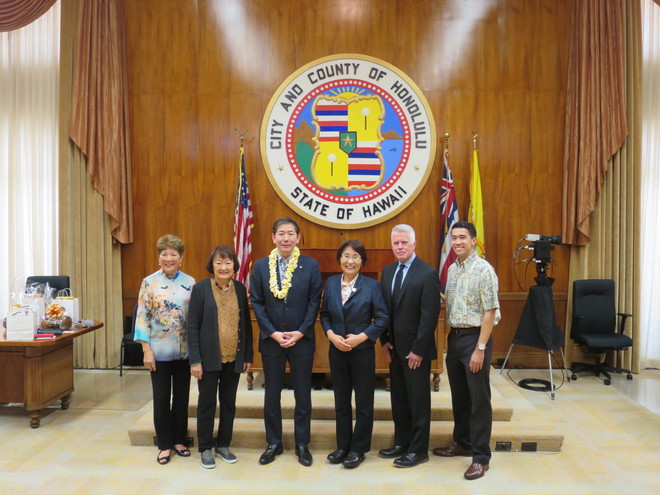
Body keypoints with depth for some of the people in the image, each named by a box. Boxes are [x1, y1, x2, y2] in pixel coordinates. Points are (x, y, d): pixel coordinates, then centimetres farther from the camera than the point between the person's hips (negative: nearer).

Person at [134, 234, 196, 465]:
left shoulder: (190, 282, 2)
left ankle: (179, 440, 29)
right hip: (159, 351, -2)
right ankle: (165, 444, 24)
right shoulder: (149, 283, -3)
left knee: (182, 397, 12)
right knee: (161, 399, 8)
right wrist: (147, 350, -9)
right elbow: (142, 318, -4)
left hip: (184, 351, 2)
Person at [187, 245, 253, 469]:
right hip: (209, 358, -3)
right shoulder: (200, 288, -8)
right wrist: (195, 360, -11)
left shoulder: (240, 289, 2)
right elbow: (192, 326, -8)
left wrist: (248, 356, 5)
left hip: (234, 358, 3)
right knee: (207, 403, 10)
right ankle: (205, 448, 26)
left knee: (229, 403, 14)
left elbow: (246, 323, 6)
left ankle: (223, 445, 31)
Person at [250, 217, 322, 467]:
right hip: (271, 340, 1)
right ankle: (274, 443, 30)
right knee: (272, 394, 13)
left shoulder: (311, 265, -4)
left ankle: (302, 444, 27)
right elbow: (257, 303, -2)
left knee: (303, 394, 10)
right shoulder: (261, 266, 0)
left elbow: (314, 302, -5)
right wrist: (273, 333, -10)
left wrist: (300, 333, -12)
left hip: (302, 340, -1)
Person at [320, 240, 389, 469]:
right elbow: (324, 314, 6)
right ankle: (343, 446, 30)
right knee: (341, 401, 14)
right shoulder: (331, 283, 0)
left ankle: (358, 449, 24)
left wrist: (361, 337, -17)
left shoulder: (371, 285, -9)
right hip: (337, 351, 3)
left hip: (363, 351, -3)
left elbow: (382, 318, -9)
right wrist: (332, 335, -10)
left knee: (363, 402, 8)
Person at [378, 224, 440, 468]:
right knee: (398, 398, 15)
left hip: (416, 349, -6)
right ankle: (402, 443, 30)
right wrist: (385, 341, 4)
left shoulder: (428, 274, -13)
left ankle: (418, 450, 20)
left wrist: (418, 350, -16)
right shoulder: (387, 271, 8)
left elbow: (430, 316, -15)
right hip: (395, 347, 6)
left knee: (418, 400, 6)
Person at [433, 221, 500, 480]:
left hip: (475, 338, -7)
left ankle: (480, 456, 15)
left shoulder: (483, 269, -13)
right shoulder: (452, 269, 9)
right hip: (455, 338, 7)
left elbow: (490, 313, -15)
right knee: (459, 396, 17)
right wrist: (450, 339, 11)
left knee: (479, 399, 3)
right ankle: (462, 442, 34)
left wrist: (480, 348, -18)